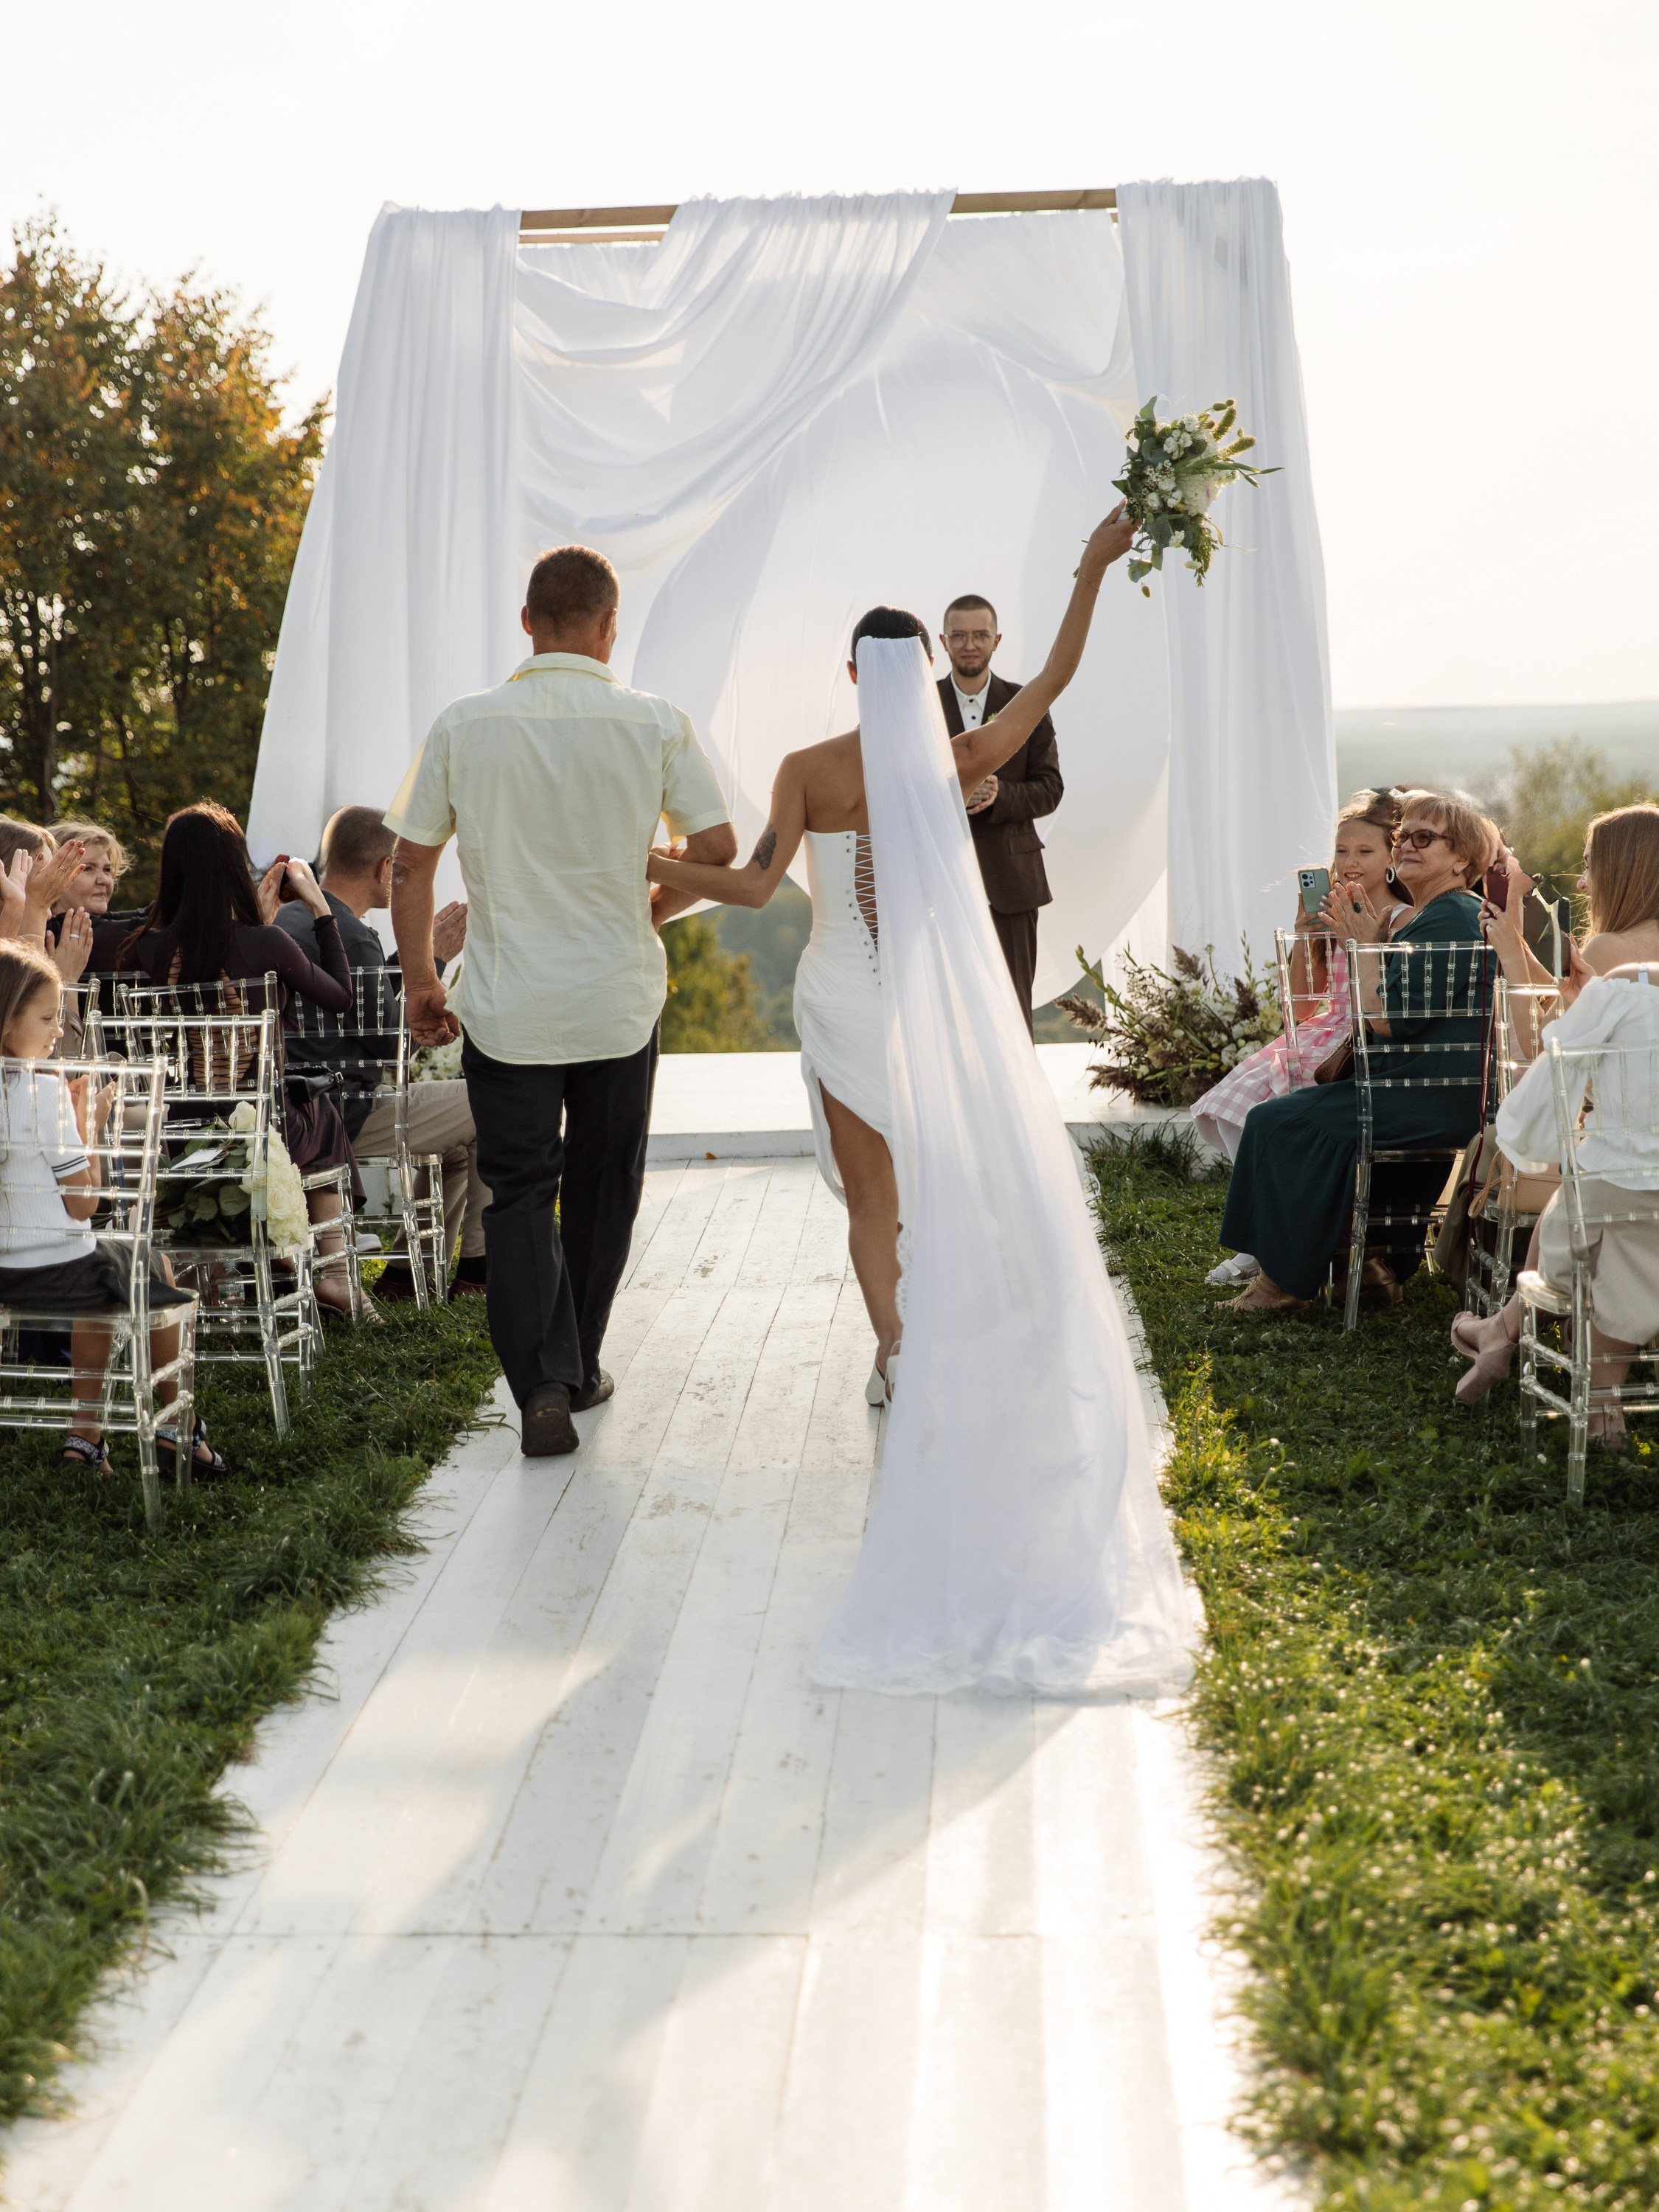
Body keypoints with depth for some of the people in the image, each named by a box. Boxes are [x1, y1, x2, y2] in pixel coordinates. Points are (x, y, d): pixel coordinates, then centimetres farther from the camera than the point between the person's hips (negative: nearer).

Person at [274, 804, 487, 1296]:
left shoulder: (290, 917, 10)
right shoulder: (350, 936, -21)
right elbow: (389, 1043, -17)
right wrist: (431, 961, -8)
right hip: (345, 1118, -10)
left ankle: (409, 1270, 24)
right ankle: (478, 1266, 9)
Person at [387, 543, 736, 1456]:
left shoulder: (464, 724, -3)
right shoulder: (654, 723, -5)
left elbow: (409, 865, 0)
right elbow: (717, 846, -3)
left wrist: (419, 982, 9)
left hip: (504, 1004, 0)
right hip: (619, 1000, 1)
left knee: (518, 1190, 6)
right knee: (602, 1186, 17)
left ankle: (541, 1384, -8)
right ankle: (579, 1367, 29)